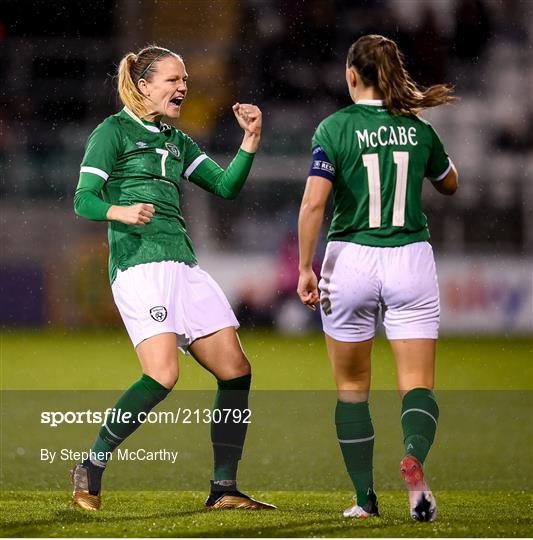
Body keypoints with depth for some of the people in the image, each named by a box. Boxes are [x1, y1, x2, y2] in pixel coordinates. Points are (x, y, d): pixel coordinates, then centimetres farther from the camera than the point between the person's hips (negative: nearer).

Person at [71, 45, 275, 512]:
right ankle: (91, 468, -8)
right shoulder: (114, 131, 2)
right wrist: (121, 211, -24)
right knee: (163, 374, -22)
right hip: (139, 265, -8)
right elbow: (83, 200, -4)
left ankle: (224, 489, 5)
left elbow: (226, 186, 16)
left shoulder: (177, 141, 22)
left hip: (184, 266, 8)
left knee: (236, 370, -1)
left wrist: (251, 140, 2)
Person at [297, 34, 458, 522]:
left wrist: (305, 268, -7)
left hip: (351, 261, -1)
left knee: (352, 388, 14)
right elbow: (449, 184, 22)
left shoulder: (334, 129, -5)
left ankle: (365, 500, 13)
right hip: (411, 261, 1)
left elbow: (314, 202, -15)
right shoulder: (418, 128, 4)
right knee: (418, 386, 0)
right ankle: (414, 459, -31)